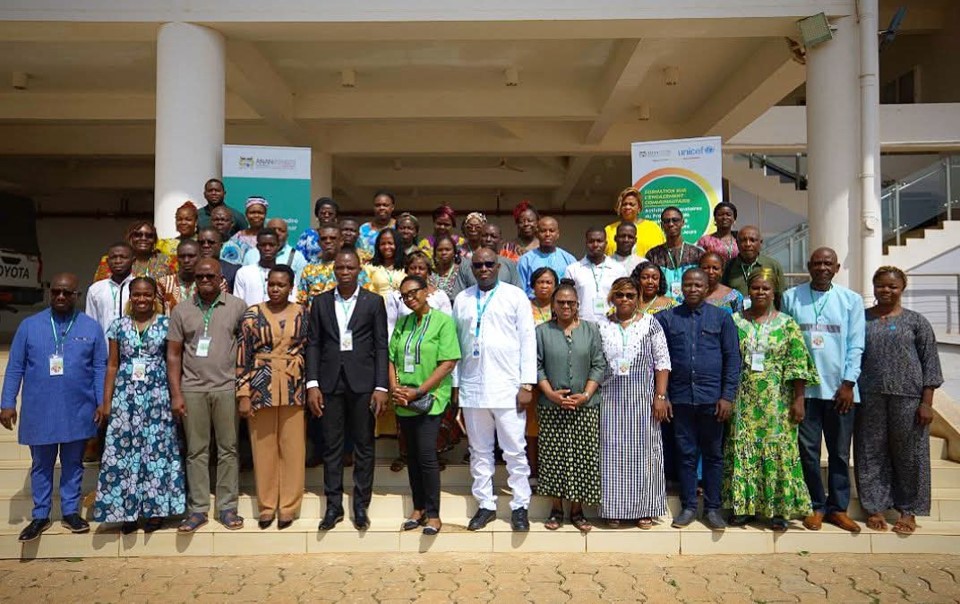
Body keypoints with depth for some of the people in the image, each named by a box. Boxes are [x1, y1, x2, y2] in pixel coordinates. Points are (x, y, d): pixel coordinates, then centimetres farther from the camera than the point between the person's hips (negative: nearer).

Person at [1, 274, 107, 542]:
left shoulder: (92, 327, 1)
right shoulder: (29, 325, 1)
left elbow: (100, 369, 1)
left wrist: (103, 403, -4)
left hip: (78, 412, 0)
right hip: (39, 411, 0)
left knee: (72, 463, 11)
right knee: (41, 465, 12)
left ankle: (71, 512, 23)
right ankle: (40, 516, 24)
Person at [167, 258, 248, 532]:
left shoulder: (237, 306, 2)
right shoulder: (182, 310, 6)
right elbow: (173, 354, 6)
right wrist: (176, 394, -1)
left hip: (227, 388, -1)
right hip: (192, 389, 1)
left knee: (228, 449, 5)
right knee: (196, 451, 7)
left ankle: (227, 507, 14)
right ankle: (197, 509, 17)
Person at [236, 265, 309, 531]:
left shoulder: (303, 314, 4)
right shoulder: (252, 314, 2)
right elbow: (243, 356, 0)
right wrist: (243, 395, -5)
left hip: (294, 388, 0)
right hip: (261, 387, 0)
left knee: (292, 448, 4)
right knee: (264, 448, 8)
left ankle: (288, 506, 17)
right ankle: (267, 506, 21)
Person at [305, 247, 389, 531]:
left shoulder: (373, 301, 3)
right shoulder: (320, 302, 8)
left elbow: (381, 346, -1)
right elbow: (313, 344, 6)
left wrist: (381, 387, -7)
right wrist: (312, 384, -2)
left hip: (362, 381, -1)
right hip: (330, 382, 2)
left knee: (364, 446, 5)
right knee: (331, 446, 7)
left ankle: (361, 505, 17)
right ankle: (333, 506, 18)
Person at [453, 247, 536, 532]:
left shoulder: (515, 296, 1)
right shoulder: (462, 299, 11)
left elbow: (528, 341, -2)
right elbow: (455, 343, 10)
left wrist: (527, 385, -8)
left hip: (507, 387, -3)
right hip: (472, 388, 3)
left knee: (515, 451, 2)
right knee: (479, 451, 11)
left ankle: (520, 506, 16)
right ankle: (485, 505, 23)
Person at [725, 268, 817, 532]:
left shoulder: (787, 324, 1)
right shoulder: (735, 321, 4)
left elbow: (797, 365, -3)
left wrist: (798, 399, -8)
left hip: (777, 402, -1)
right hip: (743, 401, 1)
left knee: (777, 450, 3)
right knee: (742, 449, 5)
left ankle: (779, 509, 15)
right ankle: (743, 505, 16)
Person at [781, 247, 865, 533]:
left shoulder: (851, 300, 5)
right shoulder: (791, 297, 4)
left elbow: (855, 345, 3)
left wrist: (848, 384, -4)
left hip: (840, 388, 1)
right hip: (804, 386, 0)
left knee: (840, 452, 8)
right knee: (808, 450, 4)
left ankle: (838, 507, 21)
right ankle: (816, 506, 17)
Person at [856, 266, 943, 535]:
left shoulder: (916, 321, 5)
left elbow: (930, 362, 2)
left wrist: (926, 402, -4)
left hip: (907, 396, -1)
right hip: (870, 397, 1)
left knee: (908, 453, 5)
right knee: (871, 453, 5)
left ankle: (908, 510, 18)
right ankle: (875, 507, 16)